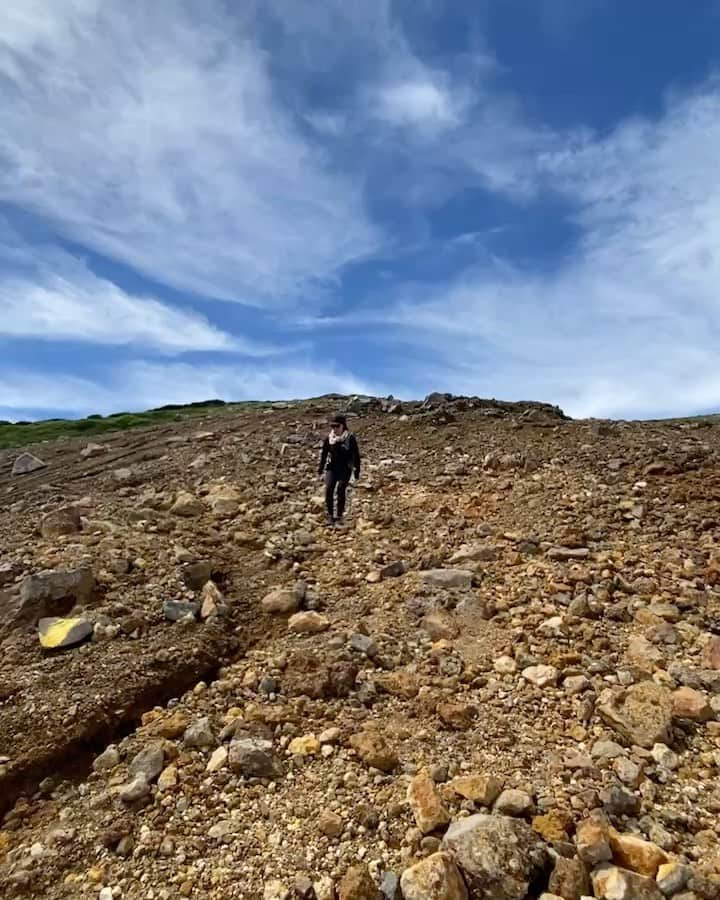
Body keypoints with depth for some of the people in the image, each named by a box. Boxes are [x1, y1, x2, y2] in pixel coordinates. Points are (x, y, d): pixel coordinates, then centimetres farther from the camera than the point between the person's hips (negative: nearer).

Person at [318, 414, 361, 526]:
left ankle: (339, 516, 2)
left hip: (345, 469, -3)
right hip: (332, 468, 3)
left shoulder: (350, 438, -7)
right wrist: (321, 469, 15)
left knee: (341, 489, -12)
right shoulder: (329, 438, 2)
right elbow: (324, 454, 14)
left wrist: (357, 471, -7)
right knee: (329, 489, -13)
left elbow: (356, 455, -5)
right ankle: (330, 515, 0)